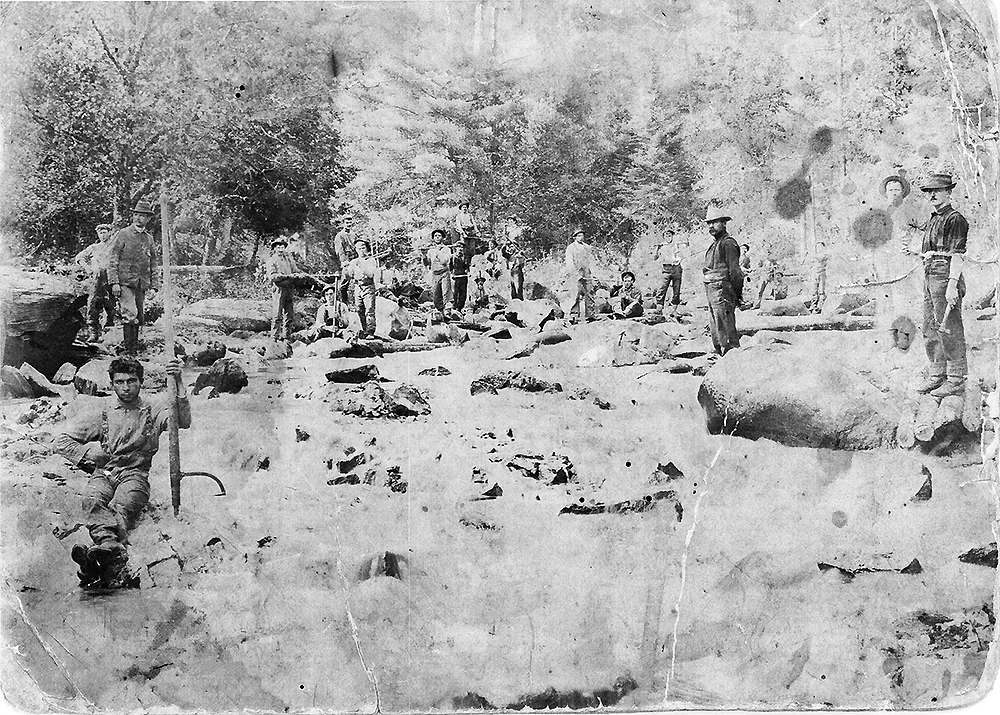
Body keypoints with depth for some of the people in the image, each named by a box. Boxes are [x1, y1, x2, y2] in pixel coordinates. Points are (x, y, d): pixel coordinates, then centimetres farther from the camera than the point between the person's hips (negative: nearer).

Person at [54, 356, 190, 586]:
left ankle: (100, 550, -61)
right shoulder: (102, 409, 12)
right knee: (93, 501, -33)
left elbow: (183, 422, -12)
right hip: (103, 473, 1)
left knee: (121, 506, -34)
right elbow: (63, 440, 17)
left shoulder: (153, 409, 9)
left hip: (135, 474, -1)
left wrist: (178, 383, -20)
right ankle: (114, 549, -60)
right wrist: (88, 454, 2)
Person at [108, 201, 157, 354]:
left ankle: (134, 345, 17)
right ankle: (127, 347, -11)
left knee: (138, 318, 7)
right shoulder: (123, 234, -2)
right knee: (130, 314, -17)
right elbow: (112, 259, -4)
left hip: (141, 284, 5)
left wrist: (153, 284, 17)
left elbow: (152, 262, 24)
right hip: (124, 282, -5)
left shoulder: (149, 238, 14)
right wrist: (114, 282, -12)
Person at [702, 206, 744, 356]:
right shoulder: (716, 243, 19)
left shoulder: (728, 243, -11)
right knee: (716, 331, 15)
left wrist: (737, 294, -16)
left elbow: (735, 271, -15)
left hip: (722, 291, -10)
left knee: (727, 331, -10)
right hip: (712, 291, 10)